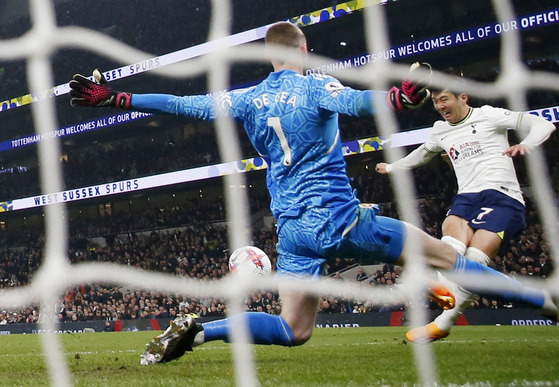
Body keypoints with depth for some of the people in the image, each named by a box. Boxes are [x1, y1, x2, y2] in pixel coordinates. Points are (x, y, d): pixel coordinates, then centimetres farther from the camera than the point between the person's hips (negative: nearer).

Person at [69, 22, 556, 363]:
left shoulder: (248, 99, 8)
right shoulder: (315, 86, -6)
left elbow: (184, 104, 9)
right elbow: (352, 101, -28)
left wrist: (115, 98, 15)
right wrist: (397, 97, -44)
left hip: (292, 227, 5)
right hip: (341, 217, -5)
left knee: (293, 331, 12)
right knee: (443, 254, 3)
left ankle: (196, 330, -5)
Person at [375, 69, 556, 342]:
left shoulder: (487, 115, 4)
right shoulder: (440, 130, 22)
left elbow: (543, 125, -3)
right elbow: (421, 154, 45)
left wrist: (526, 144, -24)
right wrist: (391, 167, 57)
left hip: (502, 197, -4)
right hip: (467, 197, 4)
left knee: (474, 260, -25)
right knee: (452, 250, -30)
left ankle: (443, 322, -21)